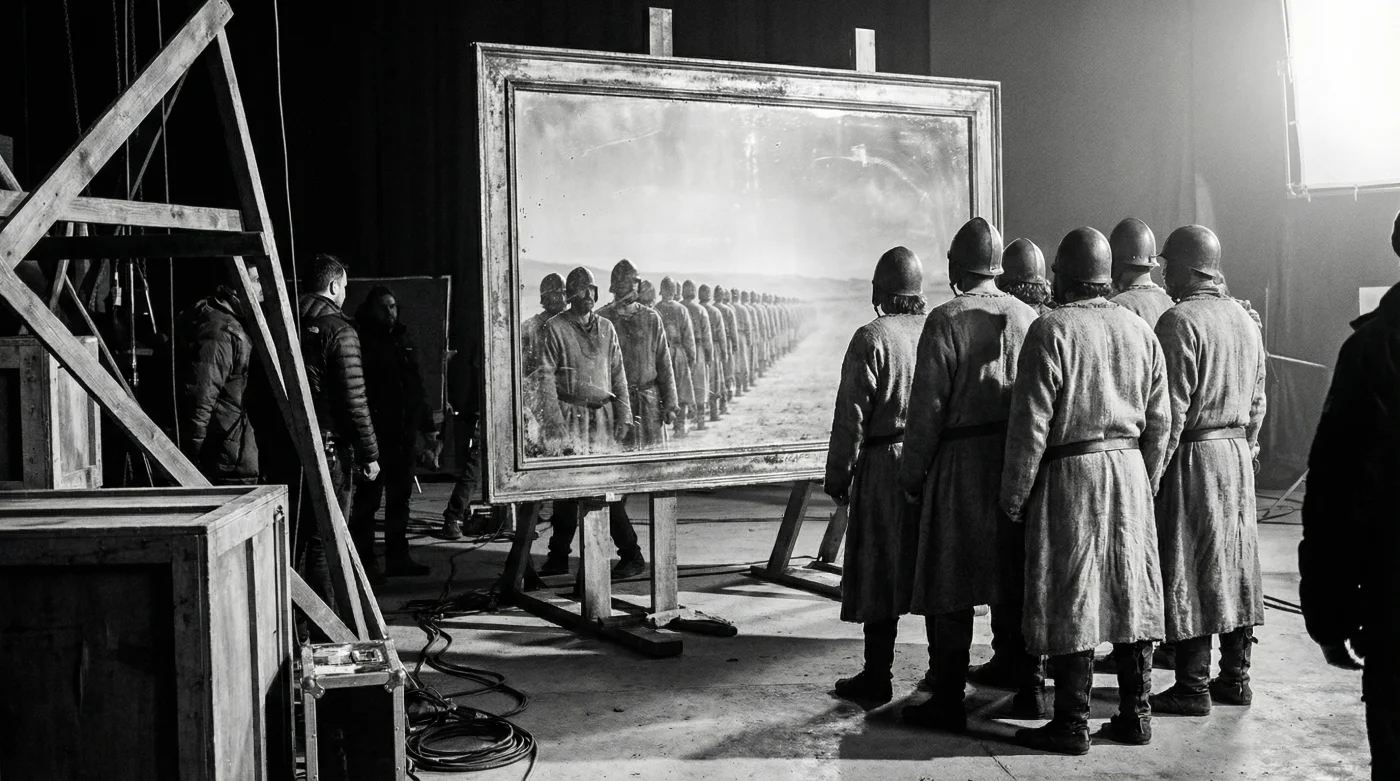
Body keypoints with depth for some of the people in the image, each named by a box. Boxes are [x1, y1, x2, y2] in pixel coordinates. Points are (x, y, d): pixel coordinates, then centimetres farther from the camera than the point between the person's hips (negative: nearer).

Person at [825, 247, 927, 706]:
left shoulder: (871, 338, -12)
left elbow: (851, 417, -12)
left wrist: (838, 477, -4)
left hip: (884, 466, -5)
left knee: (879, 574, 3)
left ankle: (877, 677, 10)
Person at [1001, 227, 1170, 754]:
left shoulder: (1051, 330, -11)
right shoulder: (1140, 330, 8)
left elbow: (1030, 423, -13)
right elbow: (1159, 422, 11)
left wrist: (1013, 496, -6)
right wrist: (1147, 482, 20)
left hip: (1069, 474, -6)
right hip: (1130, 471, 6)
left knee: (1071, 599, -1)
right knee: (1130, 591, 12)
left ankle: (1072, 723, 5)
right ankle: (1136, 714, 20)